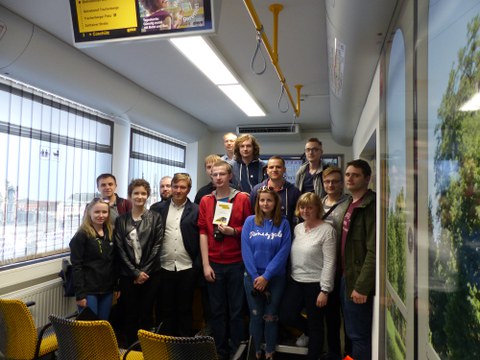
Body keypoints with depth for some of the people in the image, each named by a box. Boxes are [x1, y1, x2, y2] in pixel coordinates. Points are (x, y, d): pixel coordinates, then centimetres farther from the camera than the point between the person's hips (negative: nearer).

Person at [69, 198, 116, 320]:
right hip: (88, 290, -5)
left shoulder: (111, 234, 9)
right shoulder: (82, 236, -8)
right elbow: (76, 266, -11)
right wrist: (80, 293, -15)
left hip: (107, 289, 5)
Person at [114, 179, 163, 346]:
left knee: (146, 313, 6)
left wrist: (144, 271, -10)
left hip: (150, 273, -1)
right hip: (128, 274, 1)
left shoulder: (155, 217, 1)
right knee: (130, 314, 8)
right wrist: (135, 272, -9)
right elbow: (120, 249, -1)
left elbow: (157, 246, -4)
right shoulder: (121, 220, 4)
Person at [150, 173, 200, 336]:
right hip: (164, 267, 1)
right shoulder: (158, 208, 4)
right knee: (165, 309, 12)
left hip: (187, 268, -1)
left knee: (185, 309, 11)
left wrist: (198, 265, -6)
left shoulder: (196, 210, 0)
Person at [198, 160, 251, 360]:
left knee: (236, 310, 8)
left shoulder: (242, 198, -1)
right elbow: (203, 232, 1)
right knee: (217, 311, 11)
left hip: (236, 263, -2)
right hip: (214, 264, 2)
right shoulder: (205, 201, 5)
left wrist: (233, 231, -15)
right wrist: (205, 264, -4)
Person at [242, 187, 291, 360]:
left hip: (275, 278, 0)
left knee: (270, 317, 9)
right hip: (252, 277, 1)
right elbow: (246, 250, -6)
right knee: (255, 316, 11)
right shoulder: (250, 221, -2)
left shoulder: (283, 224, -4)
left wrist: (266, 276, -15)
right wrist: (255, 276, -12)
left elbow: (283, 253, -10)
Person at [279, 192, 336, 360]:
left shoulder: (327, 230, -13)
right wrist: (290, 276, 8)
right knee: (285, 316, 6)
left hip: (315, 283, -6)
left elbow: (329, 263, -15)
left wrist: (324, 290, -16)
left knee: (315, 324, 9)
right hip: (295, 281, 6)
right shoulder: (297, 228, 6)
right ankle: (308, 332, 36)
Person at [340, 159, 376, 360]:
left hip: (358, 280, -9)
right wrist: (345, 276, 11)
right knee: (351, 333, 19)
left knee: (359, 335, 2)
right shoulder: (350, 204, 12)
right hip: (346, 277, 9)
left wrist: (362, 286, -22)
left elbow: (374, 250, -22)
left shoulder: (370, 205, -16)